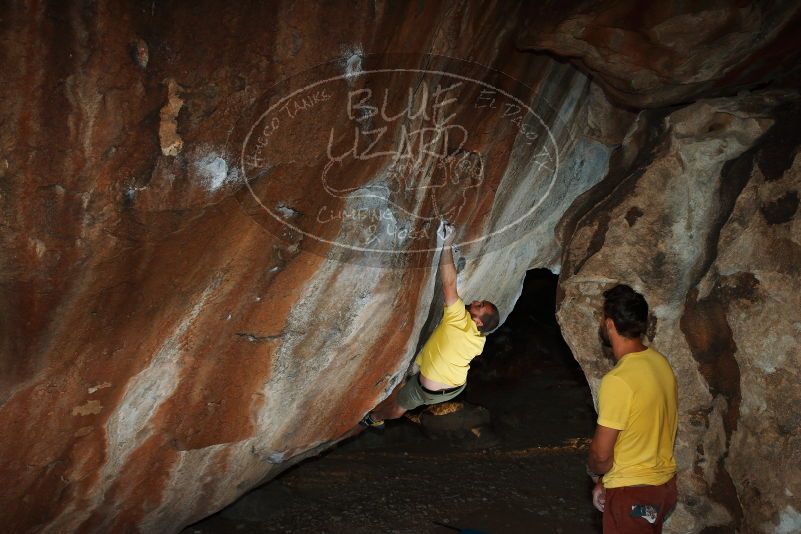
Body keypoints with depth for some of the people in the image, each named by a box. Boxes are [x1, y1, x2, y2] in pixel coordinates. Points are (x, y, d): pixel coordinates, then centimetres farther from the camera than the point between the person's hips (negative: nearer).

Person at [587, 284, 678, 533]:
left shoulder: (618, 380, -26)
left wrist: (594, 474, 3)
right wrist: (605, 482, 12)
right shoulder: (661, 363, -1)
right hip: (665, 483, 8)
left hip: (632, 493, -8)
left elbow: (601, 454, -21)